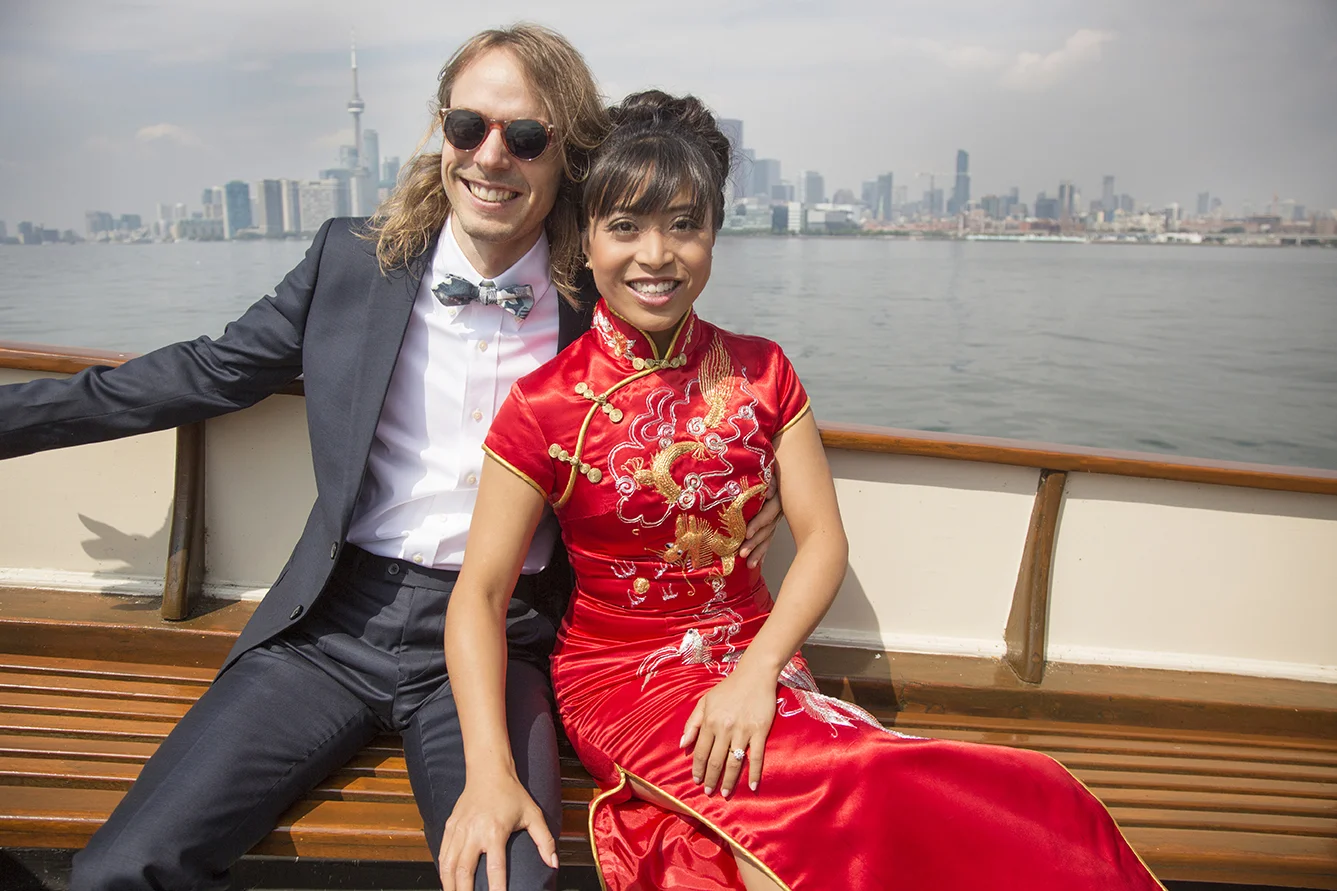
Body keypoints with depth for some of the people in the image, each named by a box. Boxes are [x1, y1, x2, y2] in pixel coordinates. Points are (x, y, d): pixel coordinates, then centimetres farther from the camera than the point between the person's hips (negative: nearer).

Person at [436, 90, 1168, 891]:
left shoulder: (761, 374, 3)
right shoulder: (544, 406, -8)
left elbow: (823, 538, -1)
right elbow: (481, 593, -10)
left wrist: (756, 673, -17)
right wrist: (490, 775, -22)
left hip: (754, 663, 3)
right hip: (622, 675, -3)